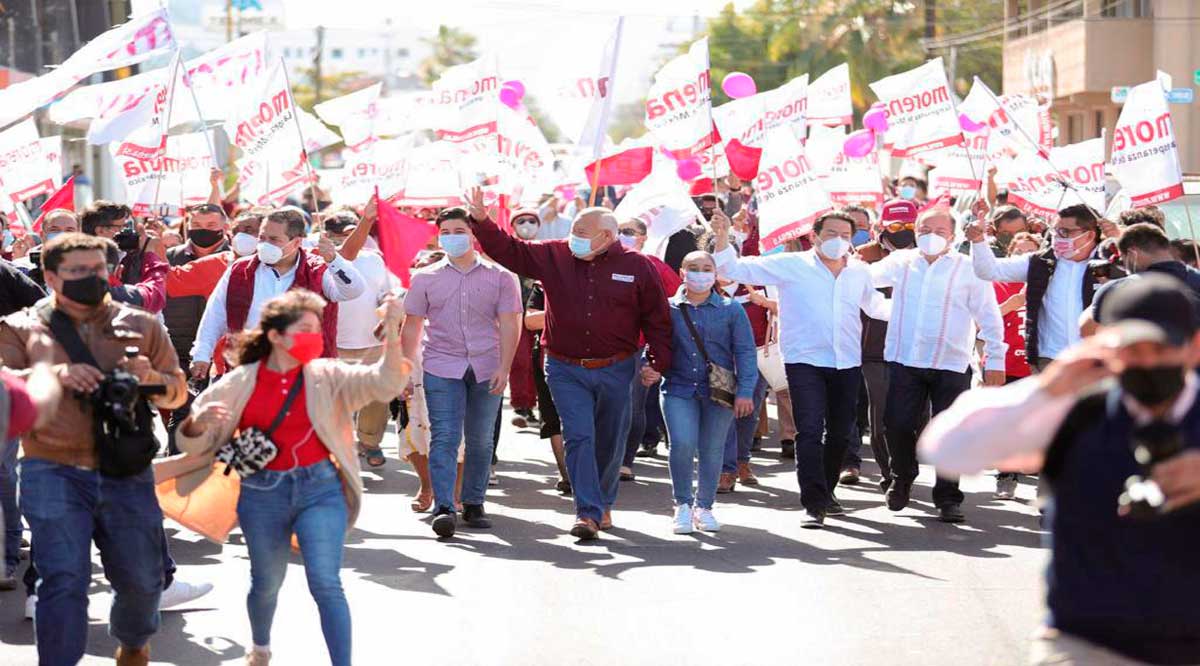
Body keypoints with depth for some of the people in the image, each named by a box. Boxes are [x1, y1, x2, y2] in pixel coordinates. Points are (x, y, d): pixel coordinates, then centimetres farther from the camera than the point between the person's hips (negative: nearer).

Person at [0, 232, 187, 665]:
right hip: (54, 472, -2)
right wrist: (53, 375, -19)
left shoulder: (142, 325, 12)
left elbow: (176, 394, 14)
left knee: (141, 577, 11)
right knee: (64, 578, -14)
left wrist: (150, 378, -9)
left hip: (127, 473, 3)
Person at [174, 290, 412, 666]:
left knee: (326, 584, -10)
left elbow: (383, 383, -14)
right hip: (263, 493, 1)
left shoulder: (327, 376, -1)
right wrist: (197, 423, -21)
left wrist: (392, 334, -29)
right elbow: (193, 445, 3)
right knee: (266, 583, 17)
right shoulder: (240, 383, -2)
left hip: (320, 488, -1)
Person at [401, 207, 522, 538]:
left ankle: (473, 504, 17)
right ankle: (444, 508, -17)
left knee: (480, 440, 6)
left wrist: (503, 368, -9)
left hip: (486, 369, 1)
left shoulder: (500, 278, 5)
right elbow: (412, 327, 12)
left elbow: (509, 325, 1)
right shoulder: (426, 279, 9)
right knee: (444, 437, -11)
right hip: (442, 367, -1)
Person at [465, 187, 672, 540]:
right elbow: (509, 250, 1)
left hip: (616, 369, 0)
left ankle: (603, 504, 32)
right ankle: (588, 512, -13)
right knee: (579, 438, -12)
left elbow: (656, 317, 2)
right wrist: (481, 221, -12)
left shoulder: (637, 267, -3)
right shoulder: (554, 256, 0)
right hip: (566, 371, 0)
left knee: (610, 443, 12)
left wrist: (659, 362, -2)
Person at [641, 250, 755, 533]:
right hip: (679, 388, -1)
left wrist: (745, 391, -6)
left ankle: (704, 506, 23)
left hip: (719, 391, 1)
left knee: (712, 450, 4)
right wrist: (649, 369, -11)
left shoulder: (731, 309, 4)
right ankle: (683, 504, 4)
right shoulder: (667, 309, 6)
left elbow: (745, 352, 3)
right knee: (683, 444, -16)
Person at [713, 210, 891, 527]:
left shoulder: (860, 272, 11)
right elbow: (738, 269, -4)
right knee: (810, 432, -14)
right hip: (806, 361, -5)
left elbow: (876, 305, 29)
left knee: (840, 433, 14)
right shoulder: (791, 266, -3)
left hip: (848, 363, 5)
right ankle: (814, 504, -14)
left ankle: (826, 491, 34)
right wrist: (722, 239, -18)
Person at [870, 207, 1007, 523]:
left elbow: (989, 317, 2)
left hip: (951, 365, -2)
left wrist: (995, 360, -1)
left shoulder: (970, 269, 1)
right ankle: (902, 479, 28)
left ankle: (948, 498, 8)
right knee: (898, 426, 2)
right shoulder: (900, 263, 8)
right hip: (904, 362, 2)